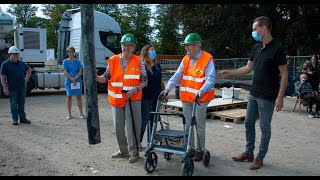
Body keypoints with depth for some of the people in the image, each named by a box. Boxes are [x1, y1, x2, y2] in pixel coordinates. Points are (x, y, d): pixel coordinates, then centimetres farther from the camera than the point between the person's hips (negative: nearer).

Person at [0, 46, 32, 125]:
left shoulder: (22, 63, 9)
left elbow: (29, 70, 26)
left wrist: (26, 79, 15)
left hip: (22, 87, 4)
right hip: (12, 89, -4)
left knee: (22, 103, 10)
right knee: (13, 104, 4)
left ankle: (23, 118, 17)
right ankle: (15, 119, 13)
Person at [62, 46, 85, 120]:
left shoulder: (78, 61, 6)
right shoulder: (65, 61, 3)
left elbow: (80, 72, 2)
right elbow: (65, 72, -4)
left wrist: (75, 78, -13)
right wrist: (72, 79, -14)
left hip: (78, 81, 1)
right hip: (68, 81, -1)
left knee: (79, 96, 2)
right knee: (69, 97, 4)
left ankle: (81, 113, 7)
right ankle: (69, 114, 12)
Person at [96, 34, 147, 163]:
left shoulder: (138, 62, -2)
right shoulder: (113, 61, 3)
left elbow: (144, 80, 0)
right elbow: (106, 78, 6)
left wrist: (135, 89, -15)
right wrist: (96, 77, -14)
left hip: (133, 99, -3)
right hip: (116, 99, 3)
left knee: (132, 126, 0)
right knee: (118, 127, 11)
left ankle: (134, 152, 16)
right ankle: (123, 150, 30)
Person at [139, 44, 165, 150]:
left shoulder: (157, 65, 14)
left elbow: (161, 81, 21)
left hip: (156, 98, 7)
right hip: (145, 98, -7)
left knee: (153, 120, 12)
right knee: (144, 120, -3)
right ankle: (138, 142, 10)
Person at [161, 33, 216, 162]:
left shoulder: (207, 59, -10)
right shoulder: (186, 59, 10)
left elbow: (211, 78, -19)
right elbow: (177, 76, 8)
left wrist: (202, 90, -36)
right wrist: (168, 88, -3)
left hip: (200, 99, -6)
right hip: (186, 98, 6)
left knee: (199, 126, 4)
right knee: (188, 125, 14)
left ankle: (199, 150, 19)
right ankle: (190, 148, 28)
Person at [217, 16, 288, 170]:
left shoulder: (277, 49, -14)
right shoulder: (256, 48, 8)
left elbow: (284, 74, -13)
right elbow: (248, 68, 16)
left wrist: (280, 97, -18)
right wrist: (229, 73, 11)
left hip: (267, 97, -7)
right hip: (253, 94, 8)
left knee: (264, 127, 5)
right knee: (249, 123, 14)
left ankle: (260, 158, 19)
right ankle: (249, 153, 28)